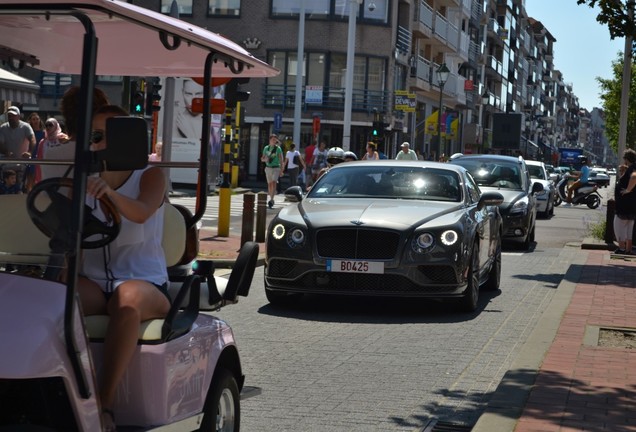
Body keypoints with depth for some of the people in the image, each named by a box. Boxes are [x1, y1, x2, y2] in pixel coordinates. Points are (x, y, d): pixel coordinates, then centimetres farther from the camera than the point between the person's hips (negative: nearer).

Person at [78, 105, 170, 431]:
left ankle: (105, 403, -40)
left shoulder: (150, 176, 2)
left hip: (144, 283, -3)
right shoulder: (83, 182, 13)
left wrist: (111, 193, -42)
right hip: (93, 283, 3)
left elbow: (141, 213, -21)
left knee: (128, 297, -40)